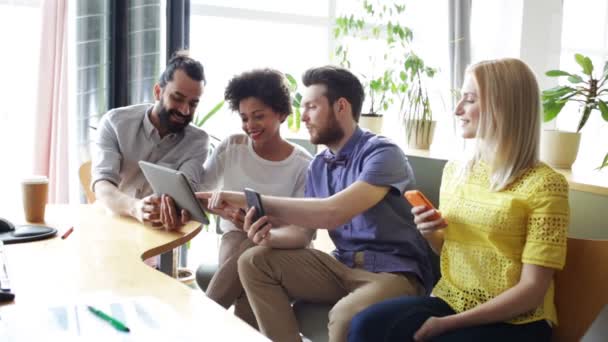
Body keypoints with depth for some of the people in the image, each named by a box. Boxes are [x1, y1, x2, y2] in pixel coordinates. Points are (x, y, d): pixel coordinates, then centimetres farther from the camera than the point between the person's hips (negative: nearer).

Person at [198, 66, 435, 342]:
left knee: (346, 316, -37)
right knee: (254, 261, -6)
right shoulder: (318, 166, 8)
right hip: (342, 266, 7)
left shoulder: (382, 153, -15)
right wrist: (271, 225, -15)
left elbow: (333, 213, -29)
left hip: (394, 272, -7)